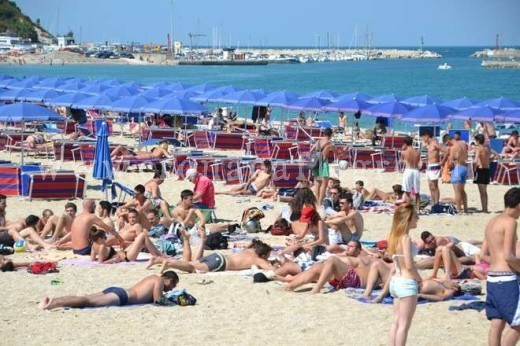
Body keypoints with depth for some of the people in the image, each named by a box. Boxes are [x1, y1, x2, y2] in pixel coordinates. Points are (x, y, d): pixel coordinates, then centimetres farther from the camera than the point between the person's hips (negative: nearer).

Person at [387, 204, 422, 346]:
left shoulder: (394, 236, 8)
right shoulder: (406, 238, -16)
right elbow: (409, 265, -20)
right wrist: (419, 279, -3)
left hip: (395, 280, 8)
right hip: (407, 283, -8)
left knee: (397, 321, 14)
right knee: (404, 324, -3)